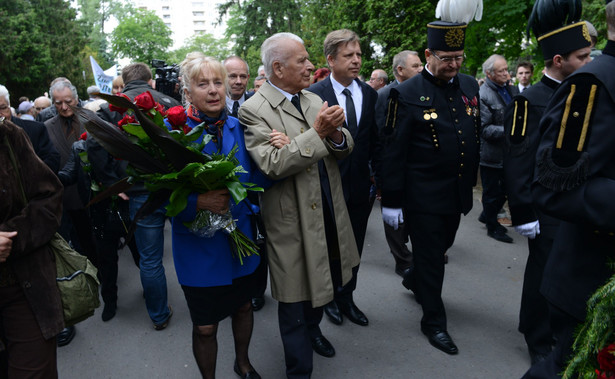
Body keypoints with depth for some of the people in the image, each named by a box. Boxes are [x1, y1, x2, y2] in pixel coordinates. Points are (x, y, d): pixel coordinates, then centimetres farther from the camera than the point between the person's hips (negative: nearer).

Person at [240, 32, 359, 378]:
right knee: (296, 296, 8)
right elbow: (272, 165, -24)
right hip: (293, 223, -6)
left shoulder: (315, 100, 7)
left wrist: (335, 133, -19)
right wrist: (317, 133, -25)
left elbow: (345, 148, 4)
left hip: (330, 214, 7)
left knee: (321, 282, 23)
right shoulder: (254, 110, -13)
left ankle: (313, 328, 53)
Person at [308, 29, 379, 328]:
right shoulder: (314, 94, -11)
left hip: (361, 186, 4)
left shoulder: (370, 95, 3)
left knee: (354, 248, 16)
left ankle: (347, 298, 36)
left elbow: (376, 140, 7)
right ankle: (329, 298, 37)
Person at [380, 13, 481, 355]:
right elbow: (393, 151, -13)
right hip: (423, 196, -6)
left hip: (458, 194, 6)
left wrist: (472, 181, 12)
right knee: (429, 257, 6)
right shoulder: (407, 93, -11)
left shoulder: (470, 86, 7)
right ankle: (434, 321, 24)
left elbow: (476, 136, 14)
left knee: (441, 247, 23)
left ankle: (413, 281, 51)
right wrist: (391, 201, -13)